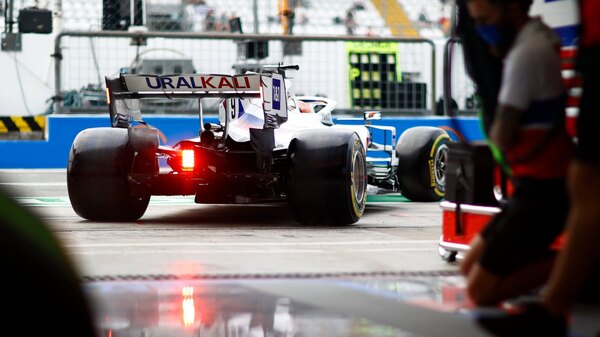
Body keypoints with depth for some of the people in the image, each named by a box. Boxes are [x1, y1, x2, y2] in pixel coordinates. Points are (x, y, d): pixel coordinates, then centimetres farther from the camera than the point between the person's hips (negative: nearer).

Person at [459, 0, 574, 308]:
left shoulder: (526, 54, -21)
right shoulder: (543, 35, 7)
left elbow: (501, 137, -17)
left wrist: (496, 131, 4)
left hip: (542, 189, -10)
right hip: (541, 182, 10)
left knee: (480, 290, -8)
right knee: (469, 267, 16)